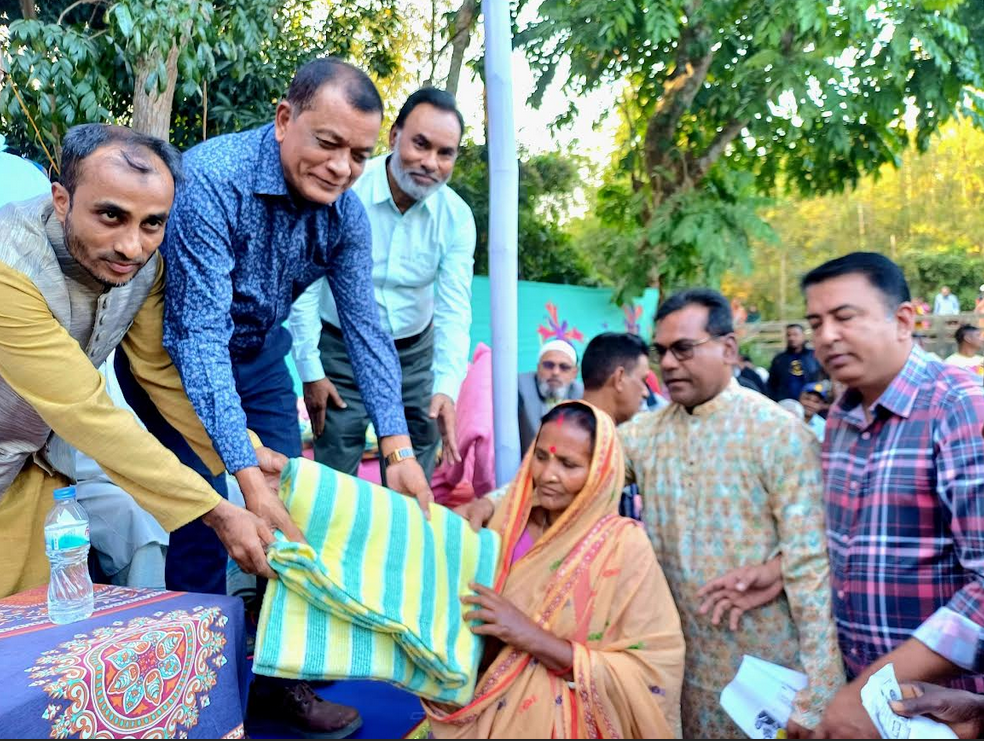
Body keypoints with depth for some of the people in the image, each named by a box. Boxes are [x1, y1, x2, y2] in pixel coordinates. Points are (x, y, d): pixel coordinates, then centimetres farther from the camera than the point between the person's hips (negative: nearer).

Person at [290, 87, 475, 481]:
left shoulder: (456, 217, -11)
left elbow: (454, 310, -15)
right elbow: (305, 288, -13)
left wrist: (446, 388, -29)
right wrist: (311, 373, -11)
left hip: (414, 353, 3)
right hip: (343, 349, -2)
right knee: (333, 475, 2)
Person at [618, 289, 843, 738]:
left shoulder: (780, 433, -13)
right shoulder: (646, 433, 2)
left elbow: (809, 565, -15)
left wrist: (818, 693, -18)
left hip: (770, 666, -4)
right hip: (684, 665, 4)